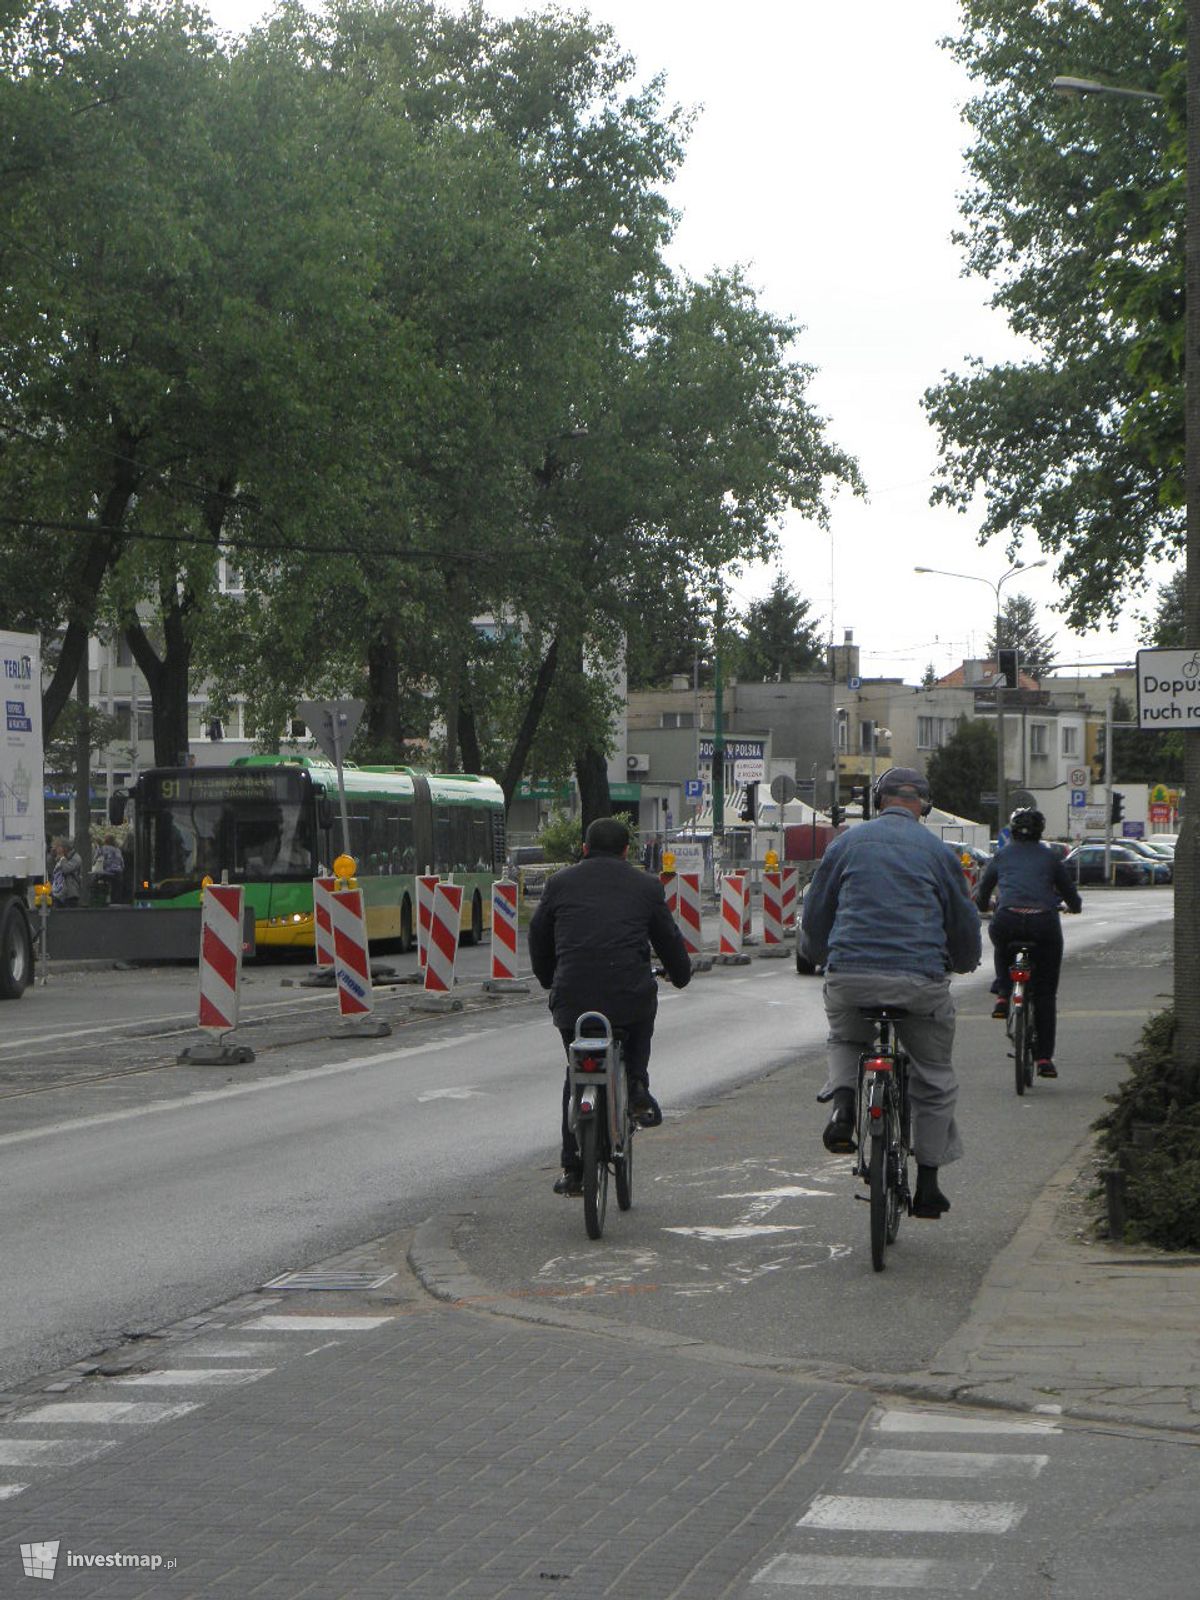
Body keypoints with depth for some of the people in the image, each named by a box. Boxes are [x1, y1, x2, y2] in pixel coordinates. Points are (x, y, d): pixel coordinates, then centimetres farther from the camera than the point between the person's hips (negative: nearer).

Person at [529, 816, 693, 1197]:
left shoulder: (561, 883, 14)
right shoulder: (645, 885, 12)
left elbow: (538, 937, 21)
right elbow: (669, 939, 19)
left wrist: (549, 980, 38)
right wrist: (681, 976, 39)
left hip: (572, 999, 1)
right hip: (630, 997, -1)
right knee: (644, 1010, 35)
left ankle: (573, 1169, 13)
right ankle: (636, 1087, 15)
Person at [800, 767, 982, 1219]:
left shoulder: (848, 842, 10)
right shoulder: (936, 850, 7)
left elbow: (815, 912, 16)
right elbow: (964, 922, 16)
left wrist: (820, 957, 36)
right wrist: (964, 961, 38)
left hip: (850, 977, 1)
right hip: (920, 979, -1)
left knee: (846, 1041, 31)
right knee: (935, 1078, 16)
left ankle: (842, 1102, -1)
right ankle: (927, 1184, 15)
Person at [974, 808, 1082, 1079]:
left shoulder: (1001, 856, 20)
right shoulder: (1049, 857, 19)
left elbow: (981, 897, 31)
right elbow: (1072, 898, 26)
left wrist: (983, 906, 53)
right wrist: (1074, 905, 49)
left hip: (1006, 921, 0)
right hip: (1044, 922, 0)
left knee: (1001, 945, 38)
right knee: (1045, 994, 10)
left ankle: (1002, 994, 17)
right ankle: (1045, 1058, 6)